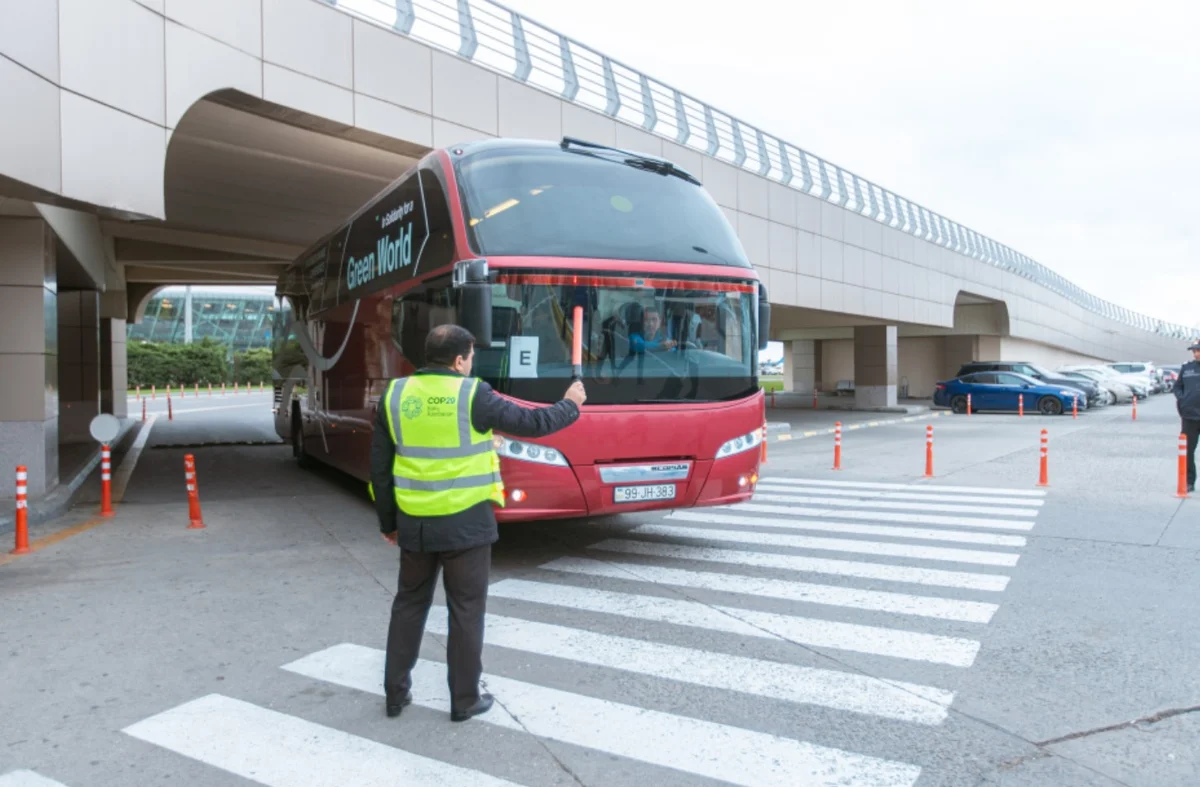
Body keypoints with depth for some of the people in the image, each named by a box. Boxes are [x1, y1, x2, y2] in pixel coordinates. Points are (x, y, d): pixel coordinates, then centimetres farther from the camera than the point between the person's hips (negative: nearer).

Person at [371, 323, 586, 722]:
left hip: (414, 523, 4)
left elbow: (380, 467, 6)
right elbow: (530, 423, -6)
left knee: (409, 604, 19)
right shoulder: (473, 395, -12)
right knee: (466, 611, 9)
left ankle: (395, 693, 28)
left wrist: (388, 522, 16)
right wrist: (570, 405, 13)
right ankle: (465, 700, 20)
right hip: (465, 523, -4)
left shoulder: (395, 395, 1)